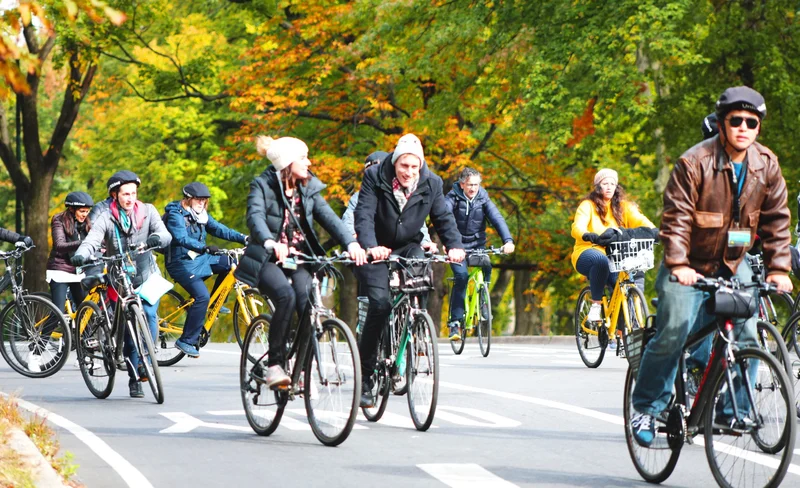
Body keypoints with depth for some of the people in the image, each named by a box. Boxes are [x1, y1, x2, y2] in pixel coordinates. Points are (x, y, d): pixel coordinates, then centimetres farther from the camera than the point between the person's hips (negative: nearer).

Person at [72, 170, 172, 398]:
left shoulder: (147, 211, -2)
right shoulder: (106, 219, -8)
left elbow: (165, 235, -13)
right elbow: (92, 241, -22)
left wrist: (158, 238, -39)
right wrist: (80, 255, -44)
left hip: (147, 276, 0)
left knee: (148, 314, -24)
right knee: (128, 328, 0)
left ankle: (146, 361, -16)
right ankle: (134, 378, 10)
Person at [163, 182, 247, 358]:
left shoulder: (201, 215, 11)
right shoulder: (175, 215, -13)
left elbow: (219, 229, 2)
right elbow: (182, 239, -29)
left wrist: (243, 238, -13)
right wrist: (205, 248, -43)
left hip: (199, 259, 8)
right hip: (181, 263, -8)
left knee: (230, 263, -10)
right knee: (202, 296, -24)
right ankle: (186, 341, -17)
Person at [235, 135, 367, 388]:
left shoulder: (309, 189, 9)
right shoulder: (262, 186, -5)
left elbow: (329, 217, -4)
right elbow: (255, 216, -23)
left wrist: (351, 243, -24)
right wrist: (270, 242, -45)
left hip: (299, 261, 4)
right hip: (268, 260, -4)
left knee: (307, 302, -24)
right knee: (286, 296, -32)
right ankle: (274, 365, -23)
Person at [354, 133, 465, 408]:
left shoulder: (431, 184, -4)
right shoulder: (375, 178, -14)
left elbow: (443, 218, -3)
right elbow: (364, 215, -22)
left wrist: (454, 246, -22)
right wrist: (370, 246, -40)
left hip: (408, 248, 3)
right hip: (377, 251, -3)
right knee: (380, 302, -22)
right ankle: (364, 379, -13)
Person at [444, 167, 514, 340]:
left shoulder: (483, 199, -3)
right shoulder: (452, 198, -12)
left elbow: (497, 219, -15)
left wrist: (508, 240, -32)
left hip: (477, 245, 3)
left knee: (486, 265, -25)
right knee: (461, 275, -23)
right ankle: (455, 321, -18)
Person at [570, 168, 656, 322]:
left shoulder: (623, 206, 13)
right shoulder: (588, 205, 3)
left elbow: (638, 219, -5)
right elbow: (577, 227, -15)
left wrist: (652, 229, -28)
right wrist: (589, 236, -39)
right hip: (588, 253, -3)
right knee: (601, 260, -39)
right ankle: (596, 304, -22)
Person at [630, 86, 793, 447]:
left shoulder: (766, 166, -3)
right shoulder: (694, 163, -18)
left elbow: (776, 220, 2)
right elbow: (677, 217, -20)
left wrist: (778, 268, -8)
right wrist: (679, 264, -30)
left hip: (733, 264, 5)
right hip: (690, 268, -4)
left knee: (746, 334, -7)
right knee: (673, 334, -14)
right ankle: (646, 407, 0)